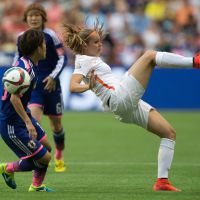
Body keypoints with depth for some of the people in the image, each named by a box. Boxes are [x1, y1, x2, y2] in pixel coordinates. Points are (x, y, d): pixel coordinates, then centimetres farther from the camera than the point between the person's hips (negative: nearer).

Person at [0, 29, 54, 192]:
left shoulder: (28, 65, 6)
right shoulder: (24, 67, -25)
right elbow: (14, 98, -29)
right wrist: (28, 123, -29)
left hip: (23, 116, 10)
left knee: (46, 147, 16)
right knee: (44, 158, -6)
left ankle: (36, 186, 28)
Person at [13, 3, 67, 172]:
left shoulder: (50, 35, -9)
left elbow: (63, 57, -8)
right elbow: (18, 57, 19)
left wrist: (53, 76, -19)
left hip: (51, 85, -1)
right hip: (32, 86, 1)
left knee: (56, 123, 11)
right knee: (34, 119, -21)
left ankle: (59, 155, 38)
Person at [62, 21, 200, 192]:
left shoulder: (92, 60, 25)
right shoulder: (83, 61, -3)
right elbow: (73, 86, -21)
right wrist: (88, 86, -37)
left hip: (126, 108, 10)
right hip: (121, 97, -10)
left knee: (169, 133, 6)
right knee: (149, 56, -14)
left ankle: (162, 180, -2)